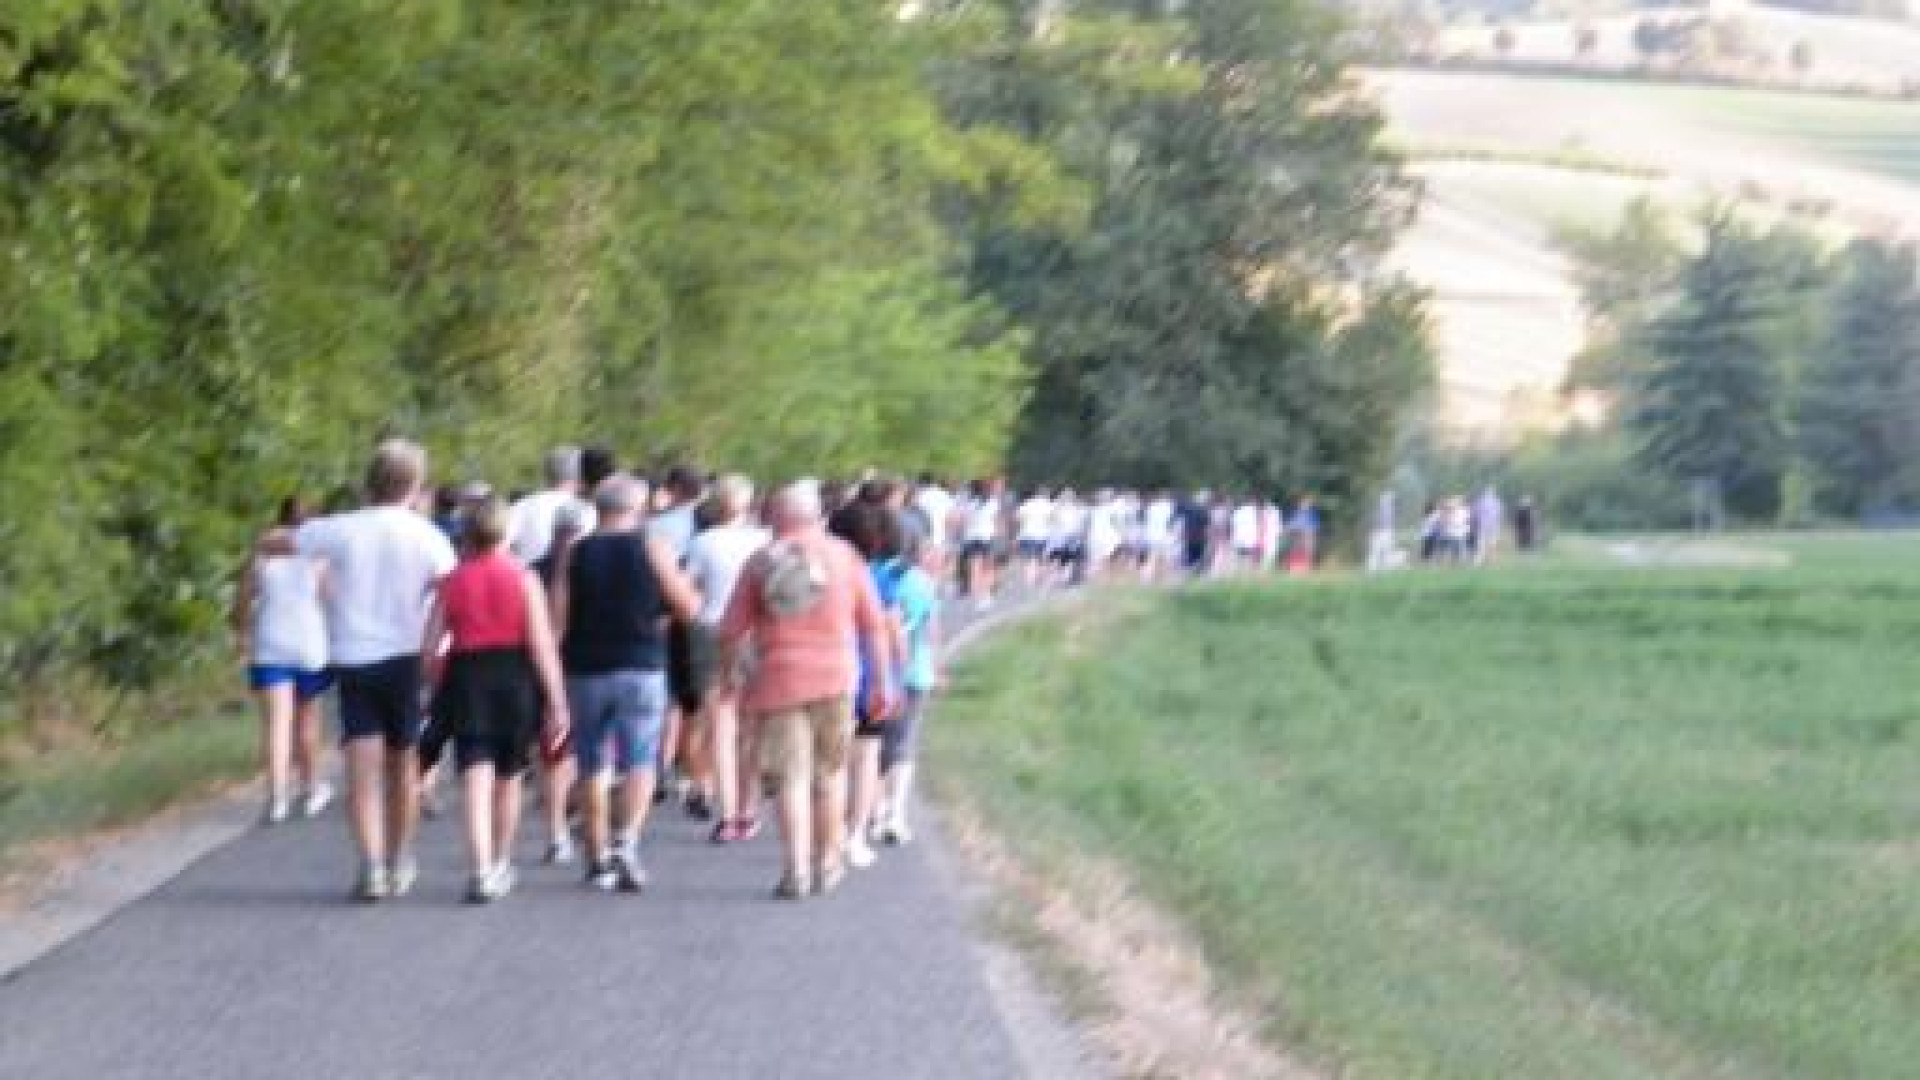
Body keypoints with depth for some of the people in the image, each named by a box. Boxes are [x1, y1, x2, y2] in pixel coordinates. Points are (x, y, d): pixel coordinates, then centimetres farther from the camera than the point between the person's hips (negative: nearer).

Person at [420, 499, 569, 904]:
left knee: (475, 782, -8)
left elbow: (429, 646, -2)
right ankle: (500, 865, 31)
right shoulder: (523, 579, -1)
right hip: (515, 678, 0)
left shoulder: (453, 581, 2)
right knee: (509, 779, 17)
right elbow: (542, 644, -7)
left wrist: (438, 688, 14)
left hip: (467, 677, 0)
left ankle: (481, 871, -22)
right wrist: (556, 702, -6)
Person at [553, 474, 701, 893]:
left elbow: (558, 617, -2)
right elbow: (687, 607, -2)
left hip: (586, 669, 2)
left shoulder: (575, 554, 2)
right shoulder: (654, 549, -2)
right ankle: (625, 841, -19)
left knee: (593, 766, 11)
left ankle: (598, 859, 14)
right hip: (641, 667, -2)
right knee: (640, 760, 2)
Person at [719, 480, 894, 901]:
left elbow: (731, 632, 3)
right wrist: (882, 682, 8)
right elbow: (873, 622, 3)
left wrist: (734, 677, 18)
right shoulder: (841, 554, 5)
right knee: (830, 771, 14)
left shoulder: (760, 562, 4)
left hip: (777, 680, -1)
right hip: (834, 678, 1)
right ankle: (826, 865, 20)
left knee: (790, 777, 0)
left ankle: (796, 870, -9)